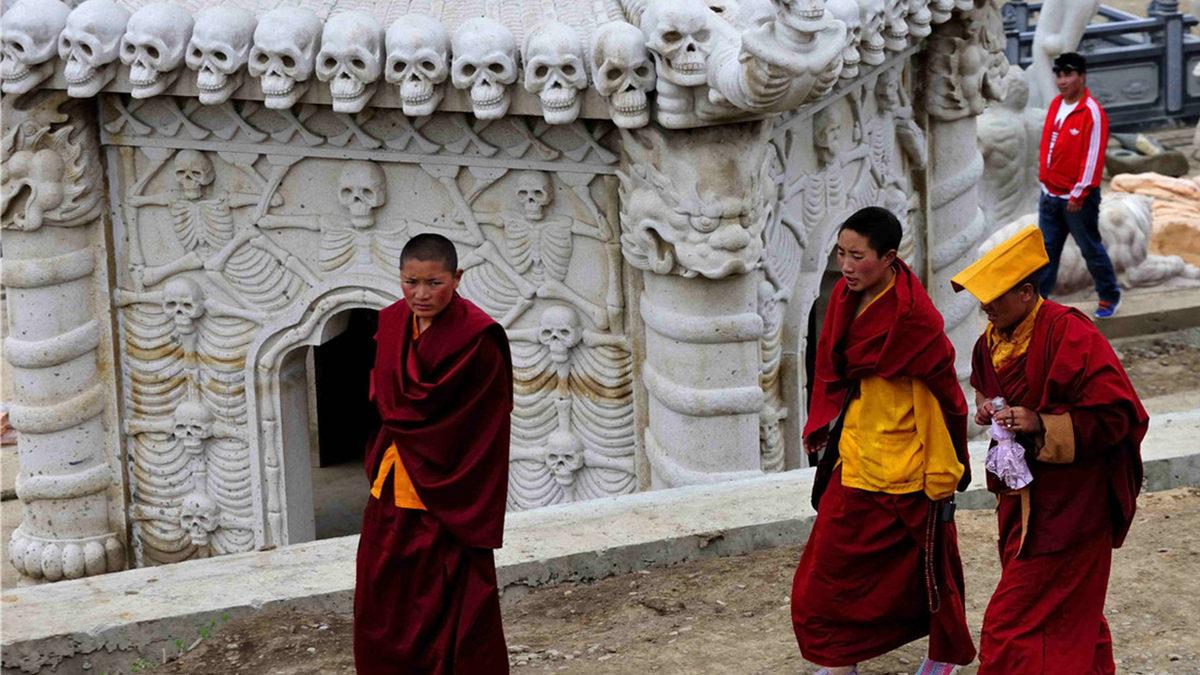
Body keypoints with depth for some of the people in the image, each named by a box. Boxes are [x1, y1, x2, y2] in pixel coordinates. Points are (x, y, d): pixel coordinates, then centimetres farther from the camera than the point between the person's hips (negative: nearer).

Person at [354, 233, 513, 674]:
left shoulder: (477, 338, -16)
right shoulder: (392, 323, 5)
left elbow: (484, 430, -15)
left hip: (448, 497, -7)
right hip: (392, 490, 7)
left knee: (454, 615, 0)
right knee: (380, 612, 13)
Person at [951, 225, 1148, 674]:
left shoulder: (1071, 337, -22)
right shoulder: (993, 338, 4)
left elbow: (1115, 416, -21)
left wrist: (1041, 424, -27)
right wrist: (986, 407, 1)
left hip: (1067, 505, -8)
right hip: (1022, 493, 9)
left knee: (1015, 623, -7)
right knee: (1070, 614, 20)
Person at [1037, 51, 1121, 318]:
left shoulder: (1092, 113, -17)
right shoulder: (1056, 104, 6)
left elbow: (1093, 157, -19)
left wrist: (1078, 194, -17)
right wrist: (1043, 174, 13)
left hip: (1078, 198, -7)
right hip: (1050, 194, 7)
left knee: (1091, 248, 6)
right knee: (1047, 248, 9)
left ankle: (1109, 296, 22)